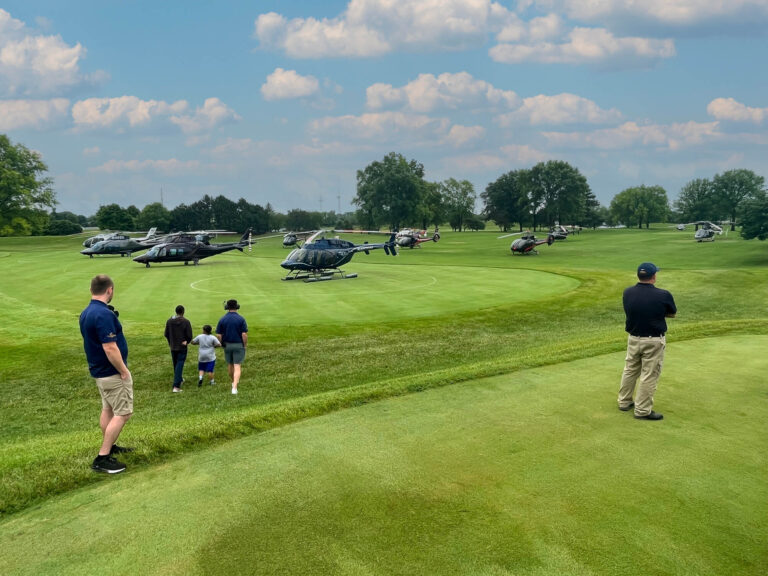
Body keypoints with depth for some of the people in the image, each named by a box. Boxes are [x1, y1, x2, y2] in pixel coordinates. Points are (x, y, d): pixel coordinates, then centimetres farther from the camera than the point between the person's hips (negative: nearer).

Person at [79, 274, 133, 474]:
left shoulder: (86, 313, 6)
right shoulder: (104, 314, -26)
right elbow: (110, 348, -27)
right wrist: (124, 371, -18)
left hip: (99, 371, 10)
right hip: (112, 373, -10)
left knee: (108, 409, 21)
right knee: (123, 413, -4)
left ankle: (110, 446, 34)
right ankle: (102, 458, -4)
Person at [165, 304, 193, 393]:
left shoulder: (169, 321, -1)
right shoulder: (185, 322, -14)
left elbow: (166, 334, 5)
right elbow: (189, 336, -13)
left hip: (173, 347, 4)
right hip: (182, 347, -4)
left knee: (176, 365, 20)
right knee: (179, 365, -4)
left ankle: (180, 380, 39)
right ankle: (176, 386, -12)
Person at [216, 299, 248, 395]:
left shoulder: (222, 319, -4)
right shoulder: (241, 319, -11)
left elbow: (218, 335, -4)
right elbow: (244, 334, -15)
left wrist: (222, 344, 12)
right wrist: (245, 345, -2)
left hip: (227, 345, 3)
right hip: (238, 345, -3)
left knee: (230, 365, 21)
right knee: (237, 366, -2)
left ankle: (233, 382, 39)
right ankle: (234, 387, -13)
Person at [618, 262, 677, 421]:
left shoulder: (627, 293, -6)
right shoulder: (663, 295, -17)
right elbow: (672, 314, 2)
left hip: (633, 339, 4)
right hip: (654, 341, -4)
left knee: (630, 370, 20)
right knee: (649, 376, 5)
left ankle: (624, 402, 31)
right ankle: (642, 410, 12)